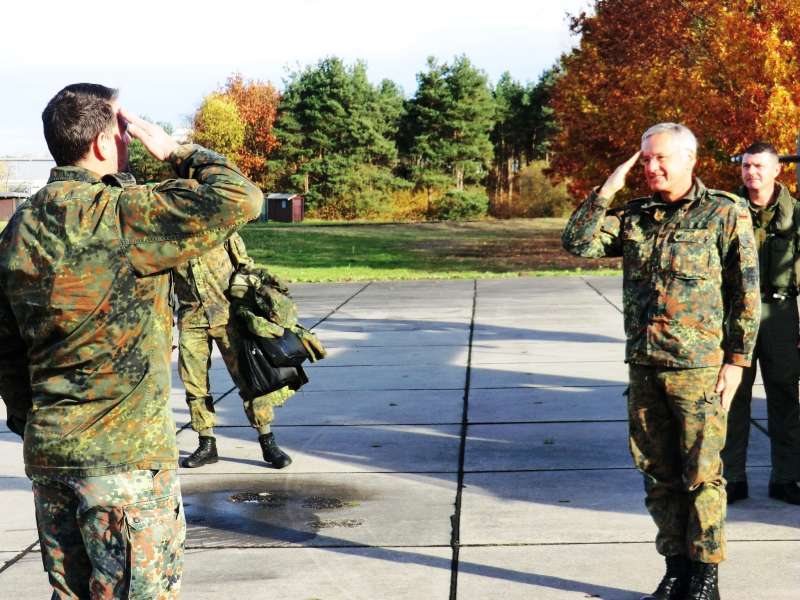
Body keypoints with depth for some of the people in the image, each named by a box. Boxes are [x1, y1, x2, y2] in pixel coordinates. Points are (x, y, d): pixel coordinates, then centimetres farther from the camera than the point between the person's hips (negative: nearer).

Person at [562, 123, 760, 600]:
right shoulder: (635, 216, 10)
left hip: (699, 368, -5)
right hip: (644, 367, 5)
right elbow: (578, 242, 2)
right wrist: (608, 190, -2)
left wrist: (736, 360, -8)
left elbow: (747, 293, -4)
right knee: (659, 475, 11)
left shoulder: (725, 213, -4)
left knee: (702, 475, 1)